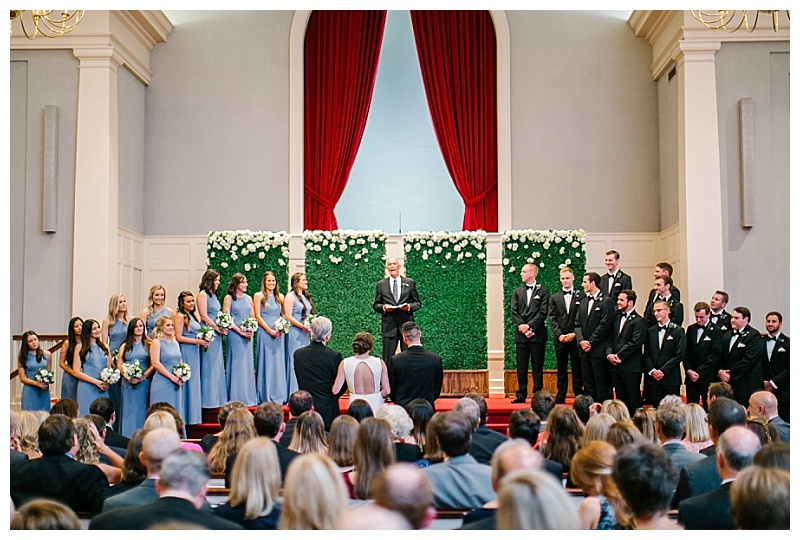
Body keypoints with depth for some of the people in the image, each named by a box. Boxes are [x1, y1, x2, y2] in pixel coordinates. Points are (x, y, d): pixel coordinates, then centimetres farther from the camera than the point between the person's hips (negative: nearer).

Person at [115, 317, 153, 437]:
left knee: (143, 410, -2)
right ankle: (128, 439, 1)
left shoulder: (149, 345, 7)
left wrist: (143, 377, -13)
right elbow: (119, 364, 7)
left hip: (145, 383, -2)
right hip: (128, 383, 2)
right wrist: (128, 378, -8)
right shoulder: (125, 346, 15)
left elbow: (154, 364, 0)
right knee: (129, 411, 0)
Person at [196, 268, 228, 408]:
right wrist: (217, 328, -11)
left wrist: (222, 328, 6)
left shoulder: (214, 295, 18)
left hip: (217, 333, 9)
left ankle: (217, 398, 16)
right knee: (208, 365, -6)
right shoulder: (202, 294, -9)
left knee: (217, 365, 10)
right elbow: (204, 316, -15)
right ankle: (208, 399, -1)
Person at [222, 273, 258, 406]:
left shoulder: (248, 298, 14)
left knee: (247, 364, 7)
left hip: (247, 335, 5)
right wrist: (240, 331, -13)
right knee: (236, 364, -3)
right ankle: (236, 398, 2)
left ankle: (248, 397, 13)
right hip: (234, 334, -5)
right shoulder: (229, 298, -2)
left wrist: (251, 330, -2)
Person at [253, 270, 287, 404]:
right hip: (265, 333, -4)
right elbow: (257, 316, -4)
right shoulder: (259, 296, 1)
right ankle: (265, 396, 2)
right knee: (266, 363, -3)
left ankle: (279, 395, 10)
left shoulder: (280, 297, 13)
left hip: (279, 334, 4)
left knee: (279, 363, 4)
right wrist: (270, 330, -12)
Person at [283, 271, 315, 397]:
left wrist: (311, 326, 6)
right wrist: (303, 326, -17)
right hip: (295, 333, -8)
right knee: (295, 361, -6)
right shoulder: (290, 296, -6)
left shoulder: (305, 296, 17)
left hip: (305, 334, 8)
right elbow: (288, 316, -13)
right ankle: (294, 394, -2)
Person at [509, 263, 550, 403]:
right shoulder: (517, 291, 13)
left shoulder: (543, 291, 2)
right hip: (521, 334, 3)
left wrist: (529, 326, -14)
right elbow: (513, 312, 5)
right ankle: (521, 395, 9)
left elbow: (543, 312, -6)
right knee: (521, 367, 5)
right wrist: (522, 326, -10)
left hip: (537, 334, -3)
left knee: (537, 367, 2)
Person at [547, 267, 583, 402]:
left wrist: (575, 334, -10)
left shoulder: (581, 296, 4)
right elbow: (552, 318, 5)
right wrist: (559, 335, -7)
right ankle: (560, 397, 11)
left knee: (577, 369, 1)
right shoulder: (554, 297, 10)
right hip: (560, 339, 2)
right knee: (561, 370, 6)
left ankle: (579, 395, 6)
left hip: (575, 338, -2)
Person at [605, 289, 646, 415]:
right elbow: (610, 340, 15)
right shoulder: (617, 319, 18)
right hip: (616, 366, 7)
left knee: (633, 400, -3)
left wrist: (619, 356, -14)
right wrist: (609, 354, -4)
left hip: (631, 367, -7)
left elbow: (635, 342, -15)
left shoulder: (639, 321, -5)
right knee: (620, 399, 10)